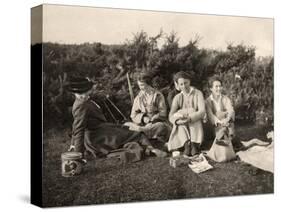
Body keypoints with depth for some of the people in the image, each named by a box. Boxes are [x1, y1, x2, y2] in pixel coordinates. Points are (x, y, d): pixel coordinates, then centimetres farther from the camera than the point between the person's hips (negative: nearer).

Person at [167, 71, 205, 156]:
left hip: (196, 127, -2)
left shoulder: (198, 93, -3)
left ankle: (194, 144, -43)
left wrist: (190, 119, -34)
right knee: (178, 115, -29)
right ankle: (186, 144, -43)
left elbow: (202, 112, -17)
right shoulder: (177, 97, 3)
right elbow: (171, 116, -9)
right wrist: (177, 120, -33)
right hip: (181, 128, 2)